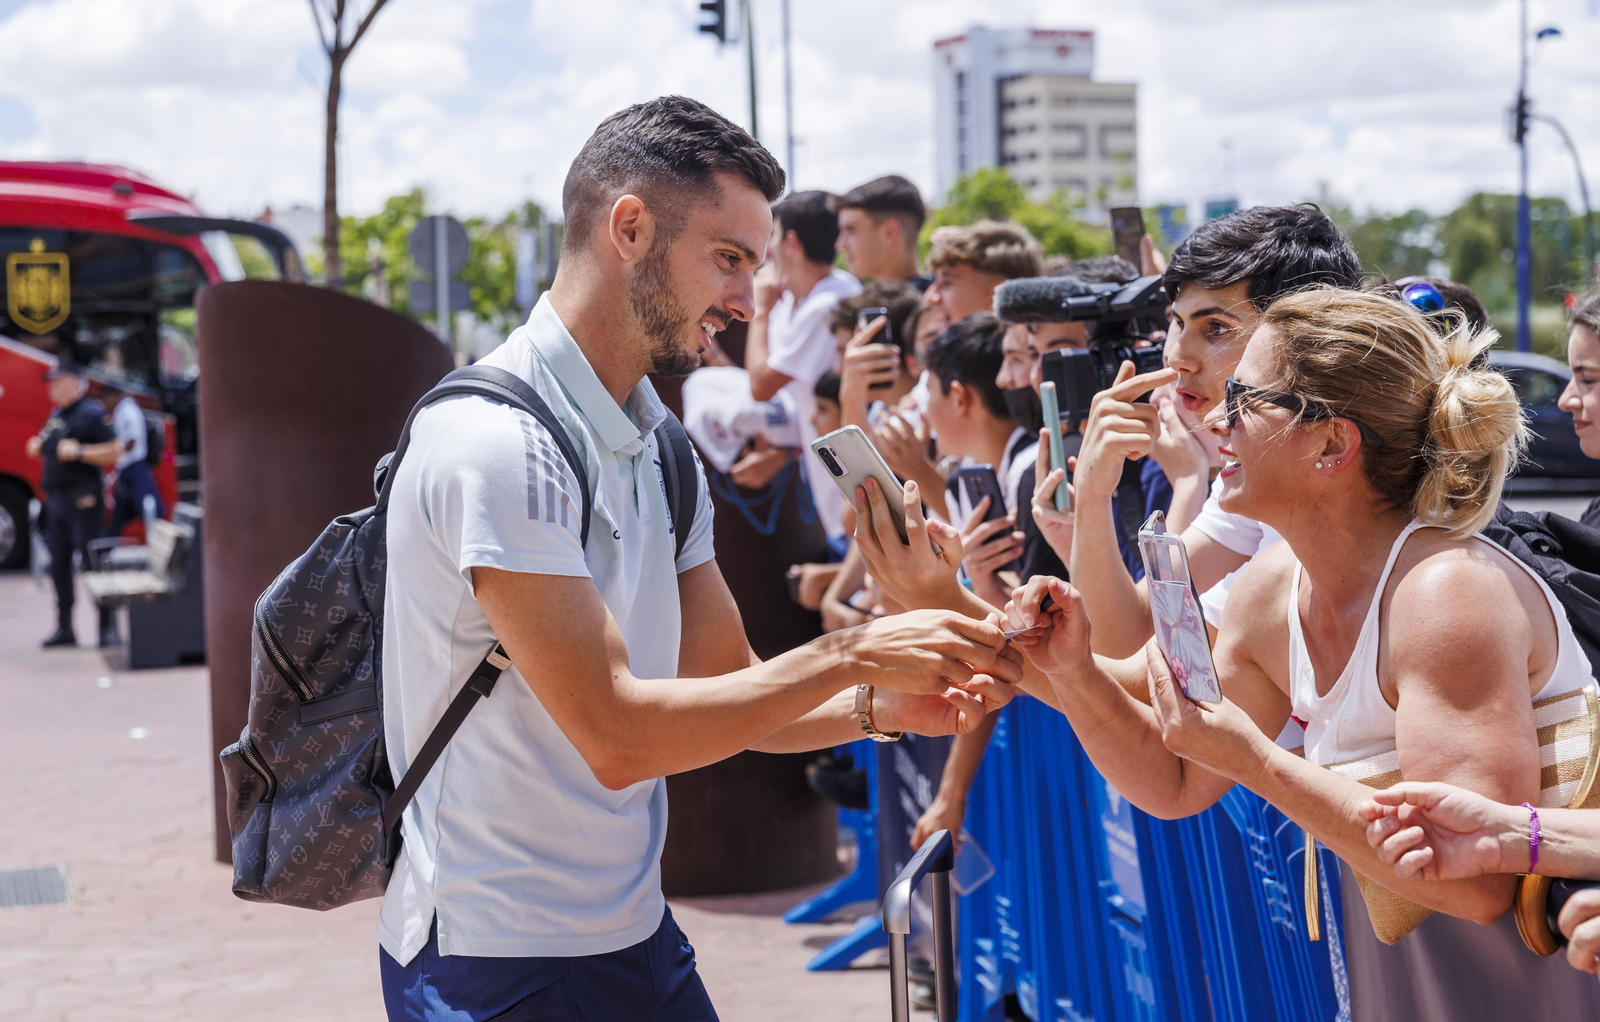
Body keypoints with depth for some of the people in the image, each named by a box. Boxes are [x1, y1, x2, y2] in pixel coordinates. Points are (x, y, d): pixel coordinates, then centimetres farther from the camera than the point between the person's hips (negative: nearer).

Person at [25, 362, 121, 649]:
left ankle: (108, 627, -5)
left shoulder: (92, 413, -8)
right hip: (56, 497, 9)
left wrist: (78, 451, -23)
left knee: (93, 562, -9)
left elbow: (112, 452, -15)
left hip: (84, 499, -9)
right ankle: (64, 628, 16)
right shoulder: (56, 415, 17)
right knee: (58, 565, 9)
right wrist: (38, 446, 12)